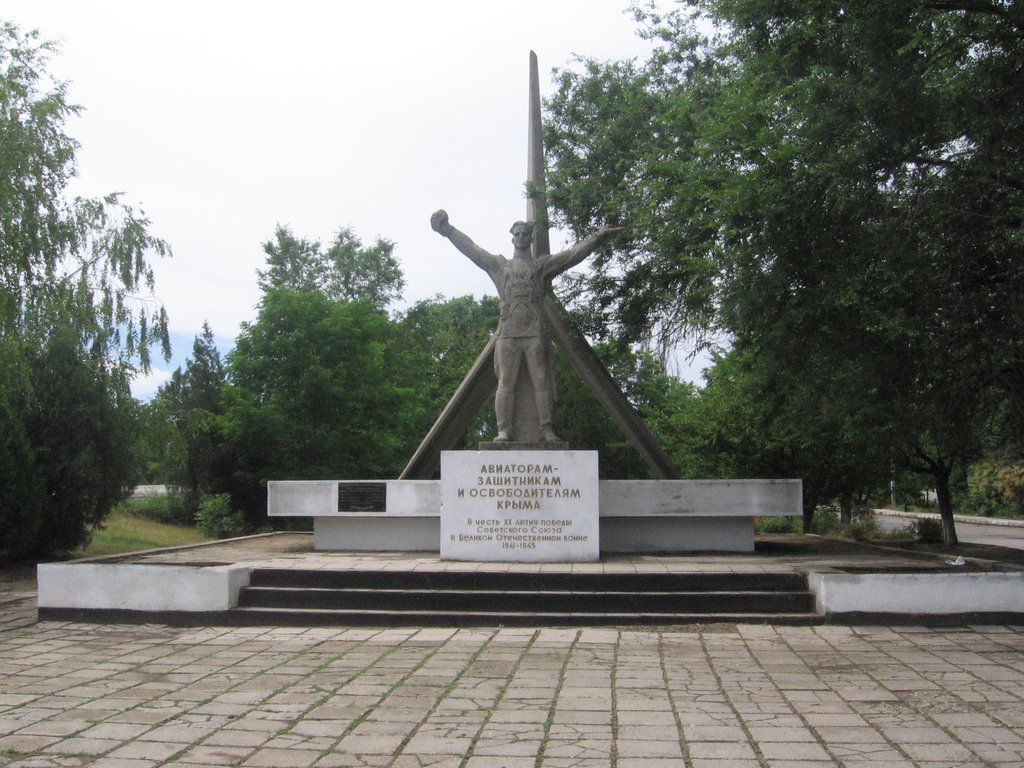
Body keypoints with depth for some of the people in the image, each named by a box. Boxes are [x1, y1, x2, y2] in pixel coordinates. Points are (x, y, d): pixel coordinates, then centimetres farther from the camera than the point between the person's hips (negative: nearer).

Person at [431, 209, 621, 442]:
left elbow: (575, 253, 10)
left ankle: (547, 429, -1)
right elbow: (472, 249, 16)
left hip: (536, 334, 0)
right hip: (507, 334, 1)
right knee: (505, 384, -3)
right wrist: (448, 231, 10)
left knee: (542, 382, -3)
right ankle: (504, 430, -1)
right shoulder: (499, 265, 18)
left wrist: (597, 237, 2)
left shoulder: (543, 264, 15)